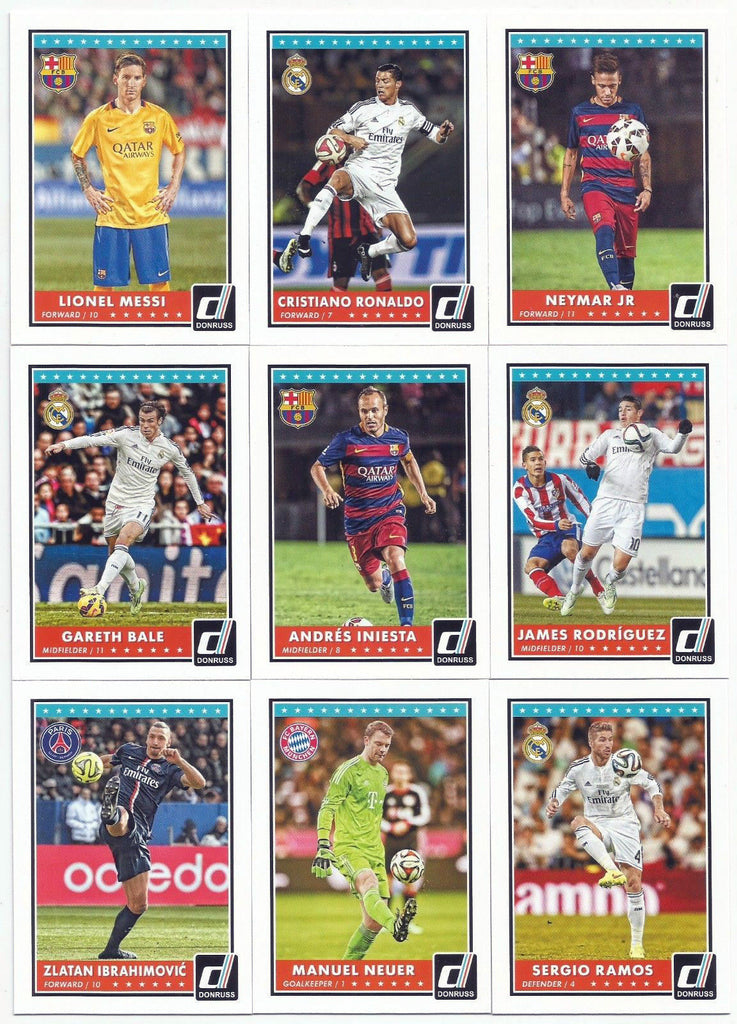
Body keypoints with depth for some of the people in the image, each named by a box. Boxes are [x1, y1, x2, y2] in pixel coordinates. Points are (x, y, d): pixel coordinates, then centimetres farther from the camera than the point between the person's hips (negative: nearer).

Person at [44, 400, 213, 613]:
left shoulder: (169, 448, -2)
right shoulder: (127, 435, -7)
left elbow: (187, 472, 15)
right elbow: (95, 439, -15)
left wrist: (200, 503, 22)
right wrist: (65, 444, -29)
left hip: (142, 505, -2)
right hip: (116, 501, 2)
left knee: (123, 542, -28)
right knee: (114, 552, 11)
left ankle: (99, 590, -39)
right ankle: (136, 588, 40)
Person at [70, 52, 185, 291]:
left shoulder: (159, 117, 3)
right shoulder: (98, 118, 0)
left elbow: (179, 151, 18)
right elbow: (77, 155, 13)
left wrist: (173, 188, 8)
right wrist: (88, 190, 4)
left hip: (151, 214, 1)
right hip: (112, 214, -1)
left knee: (159, 281, 1)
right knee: (104, 282, 0)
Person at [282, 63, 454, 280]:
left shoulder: (408, 111, 11)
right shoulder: (363, 108, 4)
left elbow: (434, 134, 19)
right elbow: (333, 130, 9)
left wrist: (443, 133, -4)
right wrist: (349, 138, -11)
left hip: (384, 186, 3)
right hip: (357, 172, -3)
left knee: (409, 241, -11)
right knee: (338, 178, -41)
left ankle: (369, 252, 20)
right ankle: (303, 240, -44)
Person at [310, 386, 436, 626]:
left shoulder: (399, 438, 0)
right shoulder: (346, 440, -11)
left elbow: (408, 460, 23)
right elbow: (317, 467, -4)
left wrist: (423, 493, 18)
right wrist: (327, 490, -23)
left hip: (390, 511, 0)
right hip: (357, 519, 0)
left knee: (395, 558, -28)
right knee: (373, 584, 5)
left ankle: (407, 625, -28)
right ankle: (385, 577, 46)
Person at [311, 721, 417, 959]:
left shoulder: (383, 774, 19)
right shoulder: (349, 770, -4)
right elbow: (327, 808, -9)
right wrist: (323, 847, -18)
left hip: (374, 850, 8)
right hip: (349, 847, -8)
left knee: (374, 921, 1)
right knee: (370, 883, -37)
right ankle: (394, 924, -68)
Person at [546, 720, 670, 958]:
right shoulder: (578, 768, -3)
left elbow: (651, 783, 6)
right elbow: (562, 789, 12)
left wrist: (659, 809, -7)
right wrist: (553, 804, -8)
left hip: (625, 825, 0)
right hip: (597, 826, 0)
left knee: (634, 884, -9)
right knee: (578, 822, -37)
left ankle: (637, 944, 4)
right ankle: (612, 871, -51)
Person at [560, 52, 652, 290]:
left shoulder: (633, 111, 9)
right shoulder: (580, 113, 9)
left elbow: (643, 155, 15)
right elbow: (571, 155, 17)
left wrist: (647, 189, 4)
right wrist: (565, 194, 13)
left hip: (626, 188, 2)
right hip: (594, 185, -2)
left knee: (626, 250, 4)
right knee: (605, 230, -30)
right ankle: (615, 287, -47)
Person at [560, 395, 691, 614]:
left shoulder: (650, 434, 11)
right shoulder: (610, 435, 16)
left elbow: (673, 448, -3)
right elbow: (586, 455, 13)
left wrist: (682, 434, -25)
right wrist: (589, 465, -11)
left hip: (633, 508, -2)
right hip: (605, 501, 2)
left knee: (620, 565, -7)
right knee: (587, 553, 4)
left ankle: (609, 584, 27)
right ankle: (575, 589, 32)